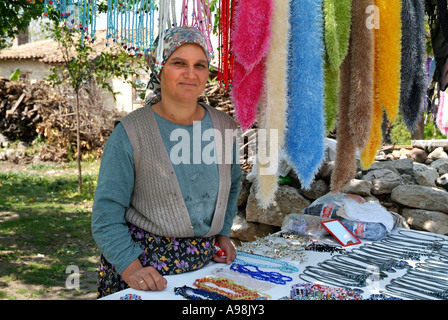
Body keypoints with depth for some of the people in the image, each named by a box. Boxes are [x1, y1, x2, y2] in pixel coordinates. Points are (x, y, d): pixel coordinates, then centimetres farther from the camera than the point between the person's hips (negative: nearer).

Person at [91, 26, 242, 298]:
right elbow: (107, 215, -12)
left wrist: (223, 232, 10)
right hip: (142, 260, -4)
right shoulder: (130, 133, -13)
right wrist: (131, 268, -22)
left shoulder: (224, 127, 0)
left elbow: (233, 183, 18)